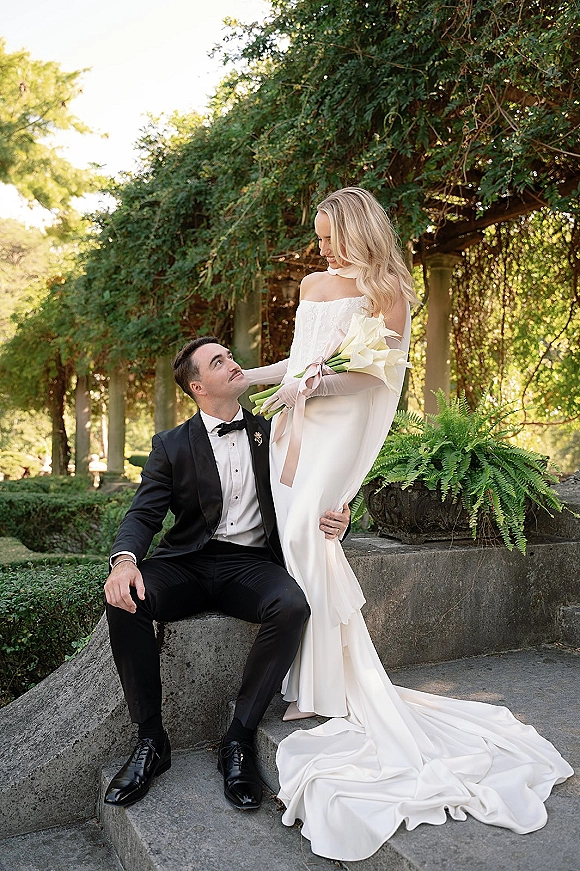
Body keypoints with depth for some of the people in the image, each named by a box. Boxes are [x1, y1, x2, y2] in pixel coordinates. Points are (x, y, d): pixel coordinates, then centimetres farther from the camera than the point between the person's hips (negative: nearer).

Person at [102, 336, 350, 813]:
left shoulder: (274, 434, 11)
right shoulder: (172, 446, 7)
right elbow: (144, 514, -1)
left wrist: (335, 517, -12)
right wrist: (124, 560, -24)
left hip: (251, 564, 0)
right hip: (188, 562, 0)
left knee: (292, 605, -31)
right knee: (125, 600, -28)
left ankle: (239, 739, -16)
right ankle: (151, 739, -11)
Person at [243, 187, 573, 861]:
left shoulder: (386, 288, 1)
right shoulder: (312, 283, 21)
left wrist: (312, 387, -15)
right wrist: (251, 375, 21)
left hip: (341, 421, -7)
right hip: (296, 419, 7)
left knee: (304, 530, -19)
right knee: (289, 532, -2)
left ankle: (330, 685, -9)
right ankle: (309, 676, 5)